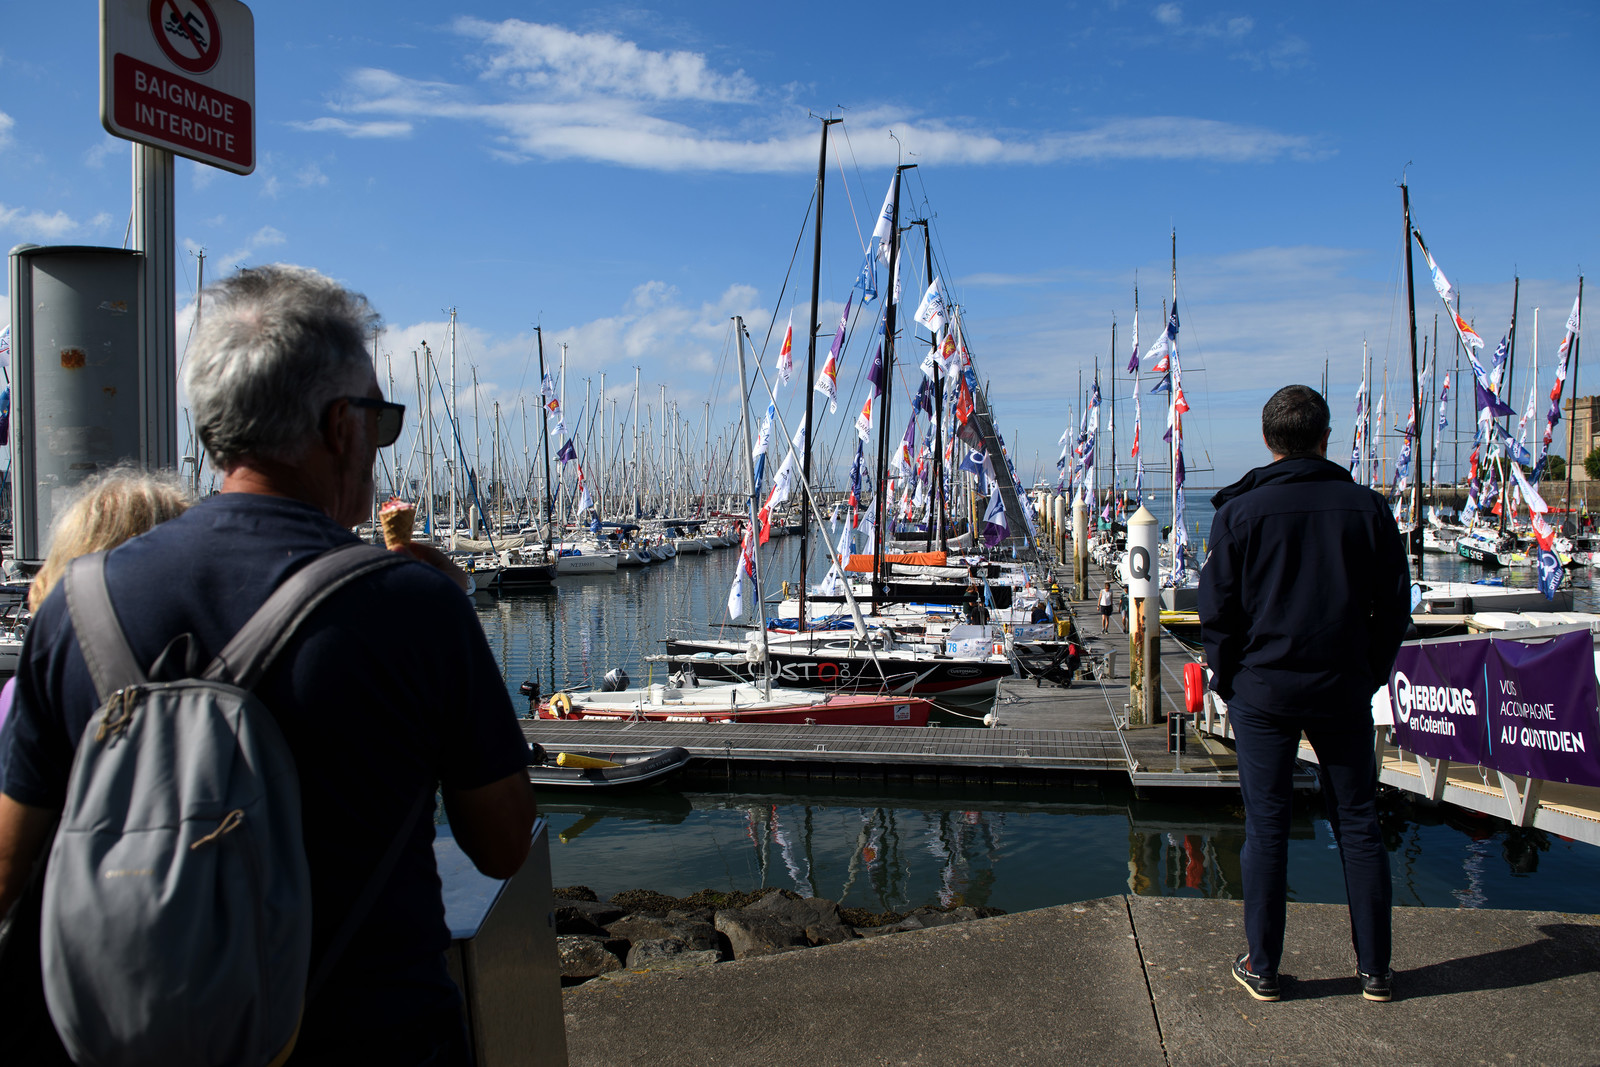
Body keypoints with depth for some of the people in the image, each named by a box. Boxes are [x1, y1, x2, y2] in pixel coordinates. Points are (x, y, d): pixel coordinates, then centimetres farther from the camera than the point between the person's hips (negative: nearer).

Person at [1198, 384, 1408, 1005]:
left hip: (1263, 690, -2)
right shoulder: (1367, 508, 0)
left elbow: (1218, 608, -5)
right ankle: (1375, 969, 21)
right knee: (1358, 824, 12)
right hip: (1344, 693, 2)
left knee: (1266, 827, 6)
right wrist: (1371, 674, 15)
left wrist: (1226, 678, 7)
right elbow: (1394, 606, 5)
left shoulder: (1241, 510, -6)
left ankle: (1262, 967, 14)